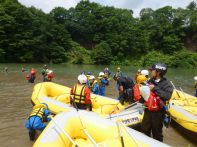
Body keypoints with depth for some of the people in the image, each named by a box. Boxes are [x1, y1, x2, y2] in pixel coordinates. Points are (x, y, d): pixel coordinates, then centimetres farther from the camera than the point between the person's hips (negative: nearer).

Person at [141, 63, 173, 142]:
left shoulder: (166, 84, -13)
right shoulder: (150, 81, 4)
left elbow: (167, 96, -30)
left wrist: (155, 88, -27)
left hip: (158, 112, -5)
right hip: (148, 110, 5)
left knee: (156, 133, 12)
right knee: (144, 131, 18)